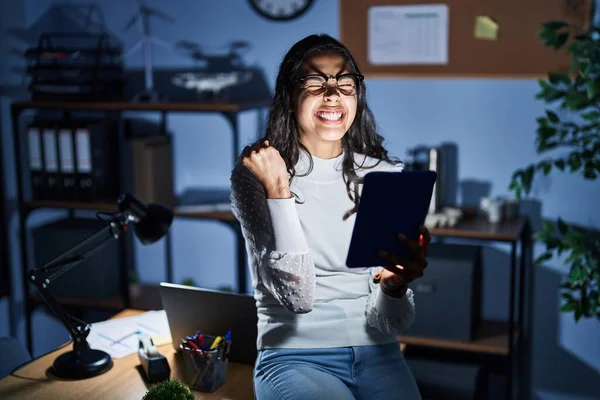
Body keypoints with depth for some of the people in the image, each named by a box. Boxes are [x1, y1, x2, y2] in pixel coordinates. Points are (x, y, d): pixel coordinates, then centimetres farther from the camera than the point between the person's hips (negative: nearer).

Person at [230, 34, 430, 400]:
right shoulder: (254, 174, -3)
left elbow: (391, 323, 2)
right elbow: (296, 294, -15)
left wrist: (395, 284, -21)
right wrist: (277, 189, -19)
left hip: (378, 355, 4)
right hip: (296, 356, -3)